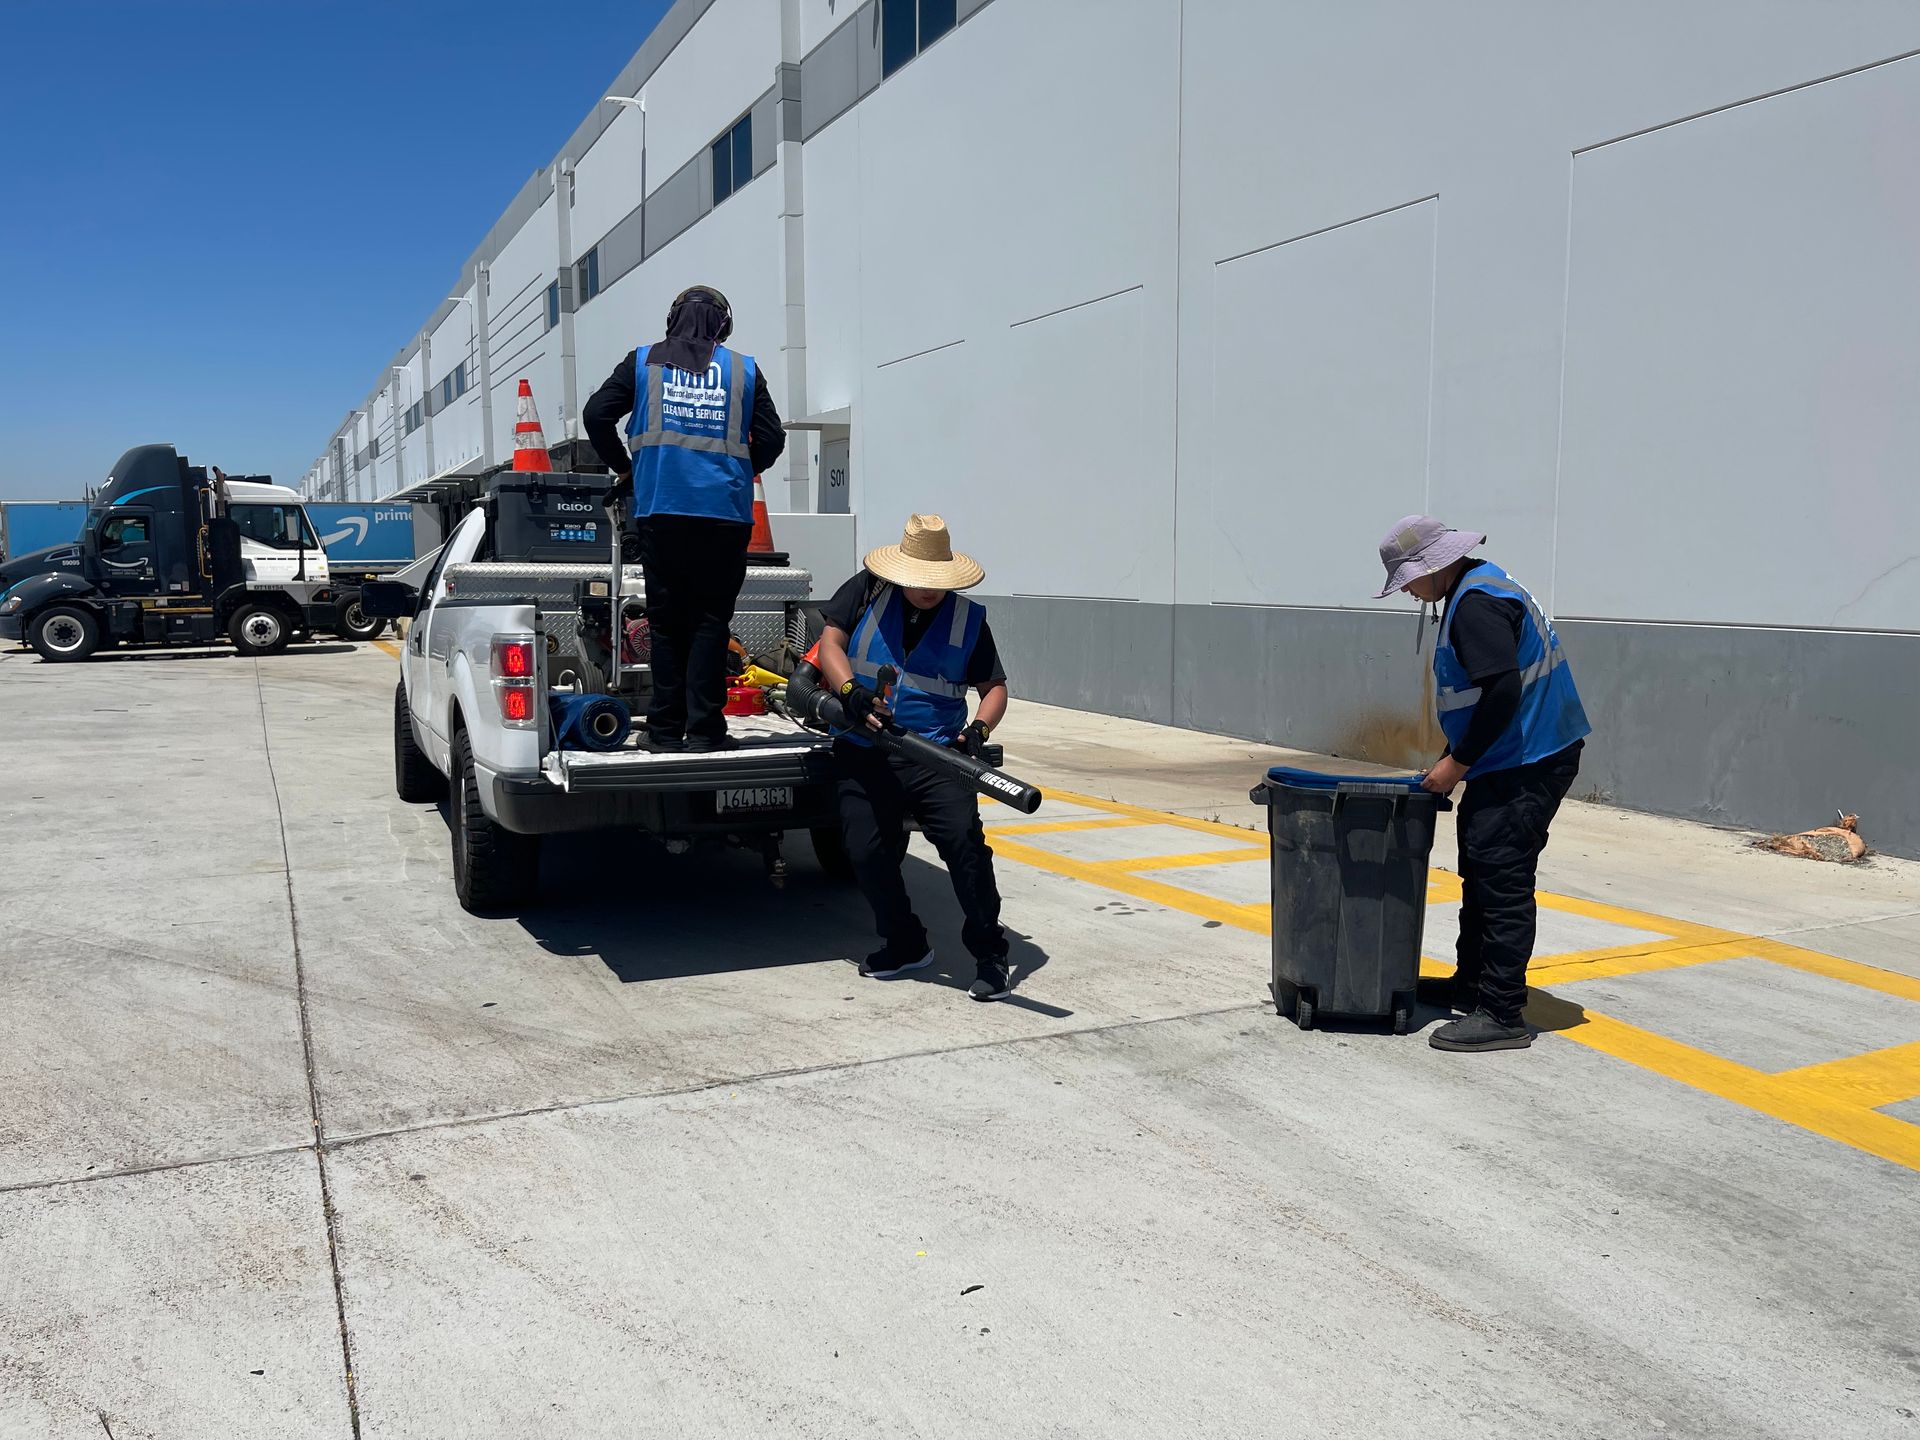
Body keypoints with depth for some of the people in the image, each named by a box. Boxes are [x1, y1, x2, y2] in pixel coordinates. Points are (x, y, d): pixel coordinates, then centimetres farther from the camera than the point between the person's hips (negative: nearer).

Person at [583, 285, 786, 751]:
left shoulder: (643, 362, 9)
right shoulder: (743, 369, 7)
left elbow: (597, 415, 2)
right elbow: (771, 439, 3)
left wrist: (625, 469, 15)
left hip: (660, 510, 1)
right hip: (725, 514, -1)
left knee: (666, 621, 8)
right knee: (711, 620, 4)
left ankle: (666, 729, 8)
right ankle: (703, 729, -1)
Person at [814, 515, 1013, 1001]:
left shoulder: (969, 618, 6)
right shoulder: (867, 591, 5)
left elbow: (994, 686, 8)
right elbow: (830, 641, 1)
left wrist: (980, 728, -12)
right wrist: (852, 693, -18)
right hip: (864, 755, 1)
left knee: (965, 841, -18)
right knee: (866, 853, -5)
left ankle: (990, 955, -4)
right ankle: (906, 945, 20)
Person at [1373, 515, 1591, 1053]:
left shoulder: (1477, 604, -19)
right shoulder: (1476, 588, 15)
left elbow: (1503, 692, -27)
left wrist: (1458, 763, -18)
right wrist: (1455, 756, 16)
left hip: (1526, 765, -11)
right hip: (1508, 760, 11)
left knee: (1502, 884, -8)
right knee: (1479, 875, 19)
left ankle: (1501, 1016, -3)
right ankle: (1471, 987, 31)